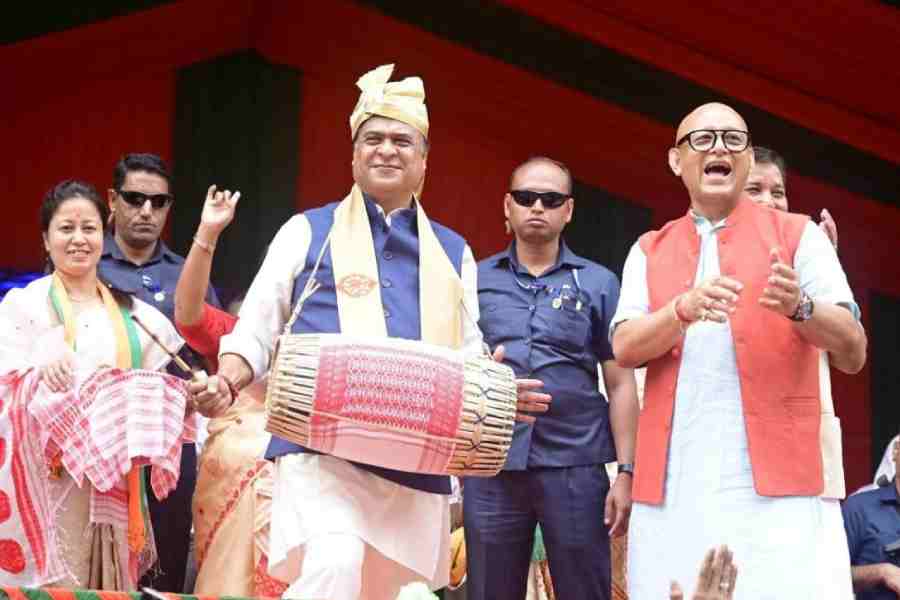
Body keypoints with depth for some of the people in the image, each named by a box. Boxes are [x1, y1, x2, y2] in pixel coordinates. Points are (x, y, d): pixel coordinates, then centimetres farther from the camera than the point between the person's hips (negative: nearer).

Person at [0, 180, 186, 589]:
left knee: (112, 587, 3)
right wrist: (41, 371, -27)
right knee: (52, 582, -9)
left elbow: (160, 389, 13)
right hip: (47, 479, -3)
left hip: (114, 482, 3)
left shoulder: (132, 313, 14)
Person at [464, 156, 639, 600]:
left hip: (575, 465, -1)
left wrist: (625, 471, -2)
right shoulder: (476, 280, 10)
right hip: (491, 467, 1)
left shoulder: (599, 284, 6)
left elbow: (620, 384, 4)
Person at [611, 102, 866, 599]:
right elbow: (624, 348, 2)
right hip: (674, 485, 2)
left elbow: (853, 354, 0)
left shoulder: (798, 235, 8)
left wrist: (799, 307, -20)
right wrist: (684, 308, -17)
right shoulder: (649, 251, 15)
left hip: (777, 480, -2)